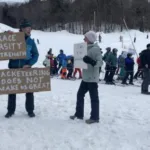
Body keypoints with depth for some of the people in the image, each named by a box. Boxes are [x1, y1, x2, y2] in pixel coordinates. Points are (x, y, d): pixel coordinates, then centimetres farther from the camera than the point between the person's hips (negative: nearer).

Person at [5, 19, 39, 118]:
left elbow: (35, 55, 2)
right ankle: (10, 110, 17)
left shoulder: (31, 41, 4)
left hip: (26, 68, 1)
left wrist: (29, 64, -14)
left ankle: (30, 110, 14)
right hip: (13, 68, 0)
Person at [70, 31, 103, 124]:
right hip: (85, 77, 9)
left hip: (92, 78, -9)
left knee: (94, 97, -1)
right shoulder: (86, 48, 14)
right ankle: (79, 114, 25)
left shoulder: (95, 49, -13)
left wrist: (91, 61, -34)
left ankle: (95, 117, 8)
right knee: (80, 94, 14)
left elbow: (100, 62, -19)